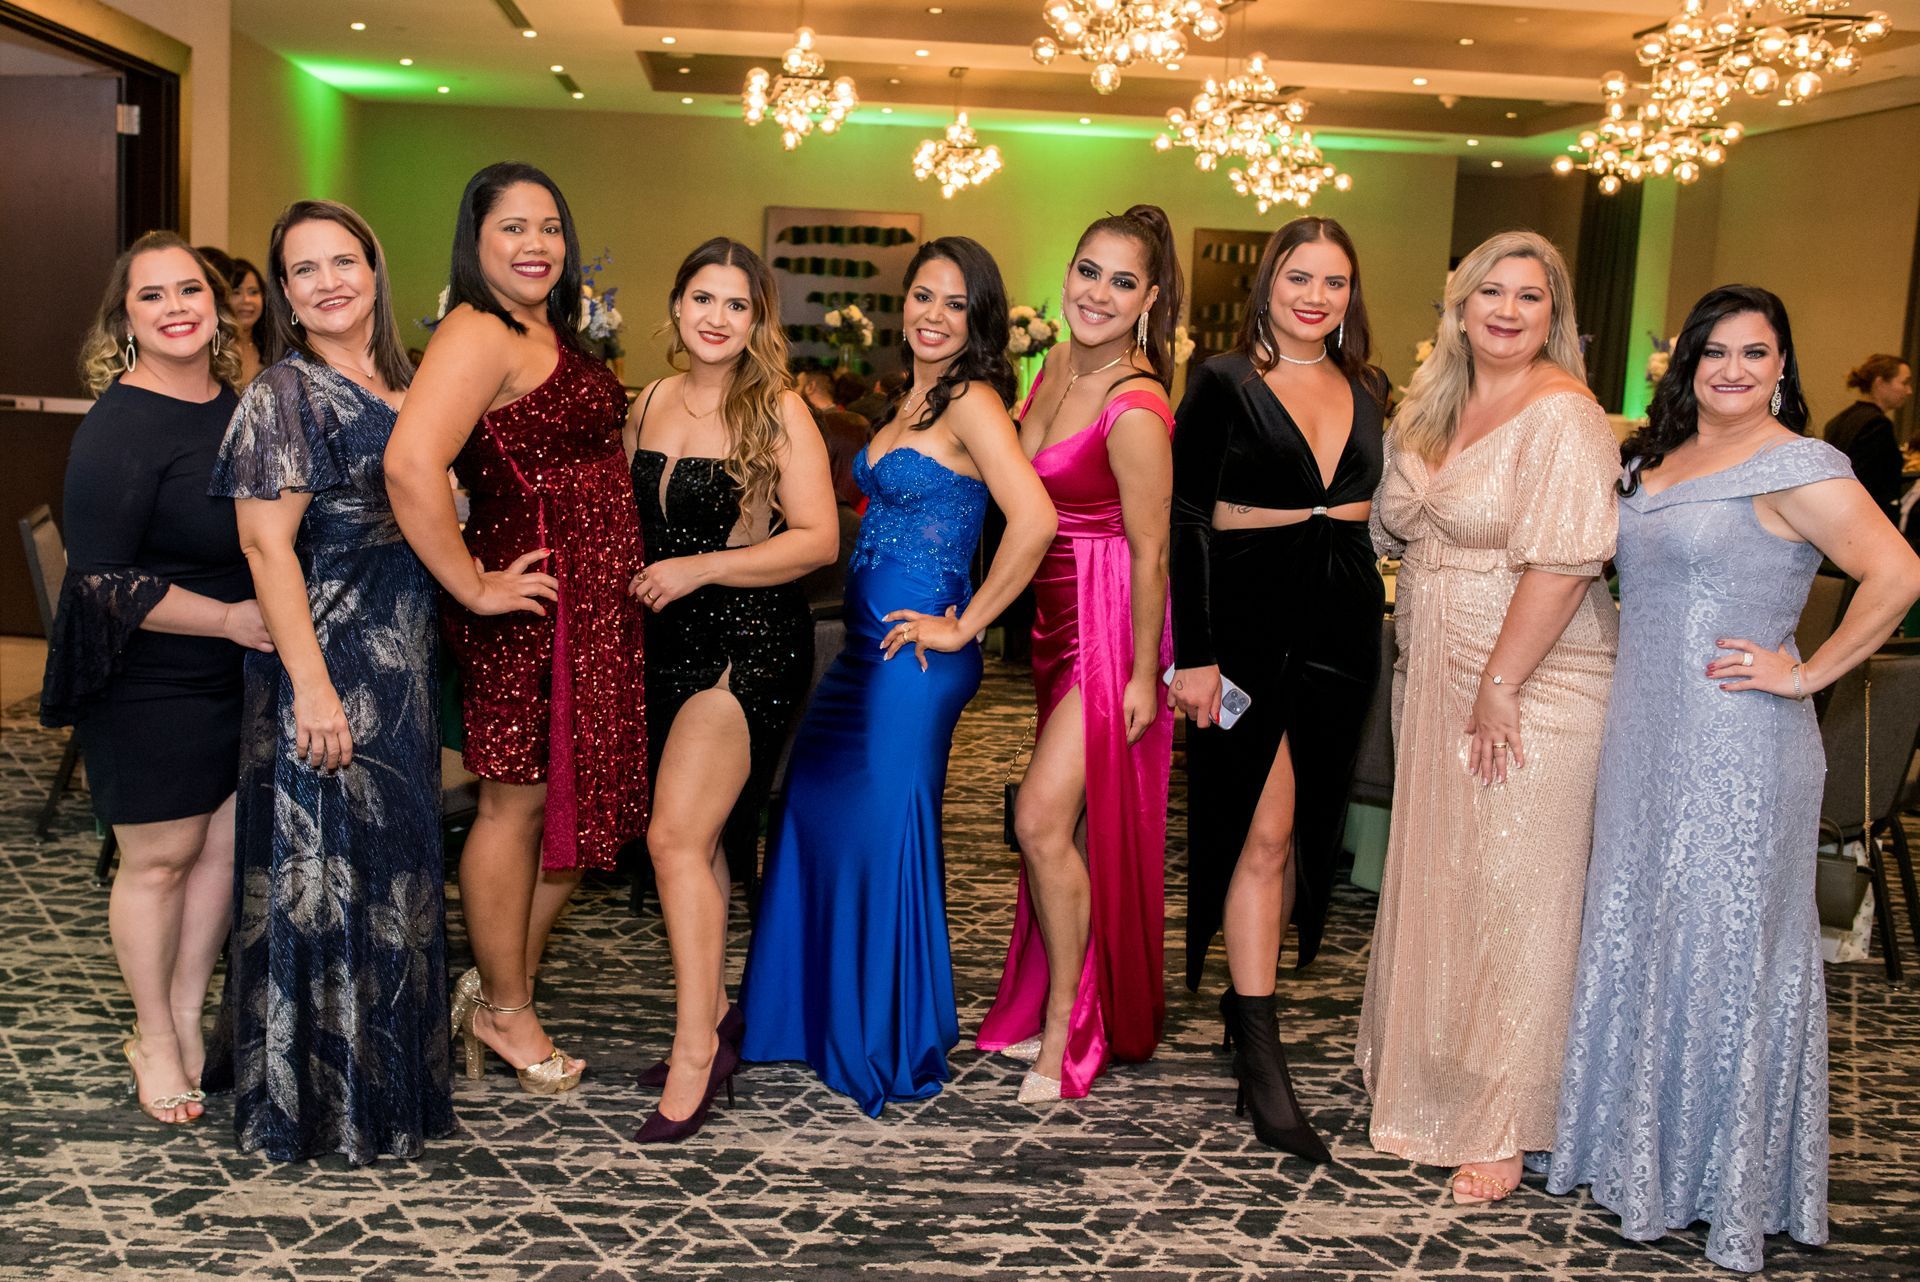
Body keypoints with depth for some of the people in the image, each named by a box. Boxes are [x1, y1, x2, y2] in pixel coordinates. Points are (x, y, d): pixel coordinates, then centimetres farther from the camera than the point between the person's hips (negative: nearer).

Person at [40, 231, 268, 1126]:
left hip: (238, 678, 7)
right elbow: (103, 580, -19)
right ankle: (154, 1039, 24)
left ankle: (188, 1019, 29)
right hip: (151, 685, -7)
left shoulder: (235, 406, 7)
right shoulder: (118, 429, -17)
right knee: (159, 857, 5)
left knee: (225, 845, 12)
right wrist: (228, 619, -21)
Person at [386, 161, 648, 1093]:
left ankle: (502, 987, 30)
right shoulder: (479, 333, -15)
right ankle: (504, 1012, 21)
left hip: (593, 605, 9)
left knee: (579, 805, 15)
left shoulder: (550, 334, 15)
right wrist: (474, 587, -22)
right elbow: (410, 464, -30)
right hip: (536, 600, -9)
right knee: (518, 802, 4)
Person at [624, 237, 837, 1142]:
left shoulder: (778, 413, -7)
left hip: (750, 643, -6)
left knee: (676, 835, -14)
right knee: (697, 839, 12)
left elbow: (819, 538, -12)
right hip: (666, 644, 6)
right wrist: (631, 580, 4)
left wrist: (700, 568, -17)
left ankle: (695, 1048, -4)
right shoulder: (647, 405, 10)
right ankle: (714, 1017, 27)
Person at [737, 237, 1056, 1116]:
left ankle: (894, 1048, 19)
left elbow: (1034, 520, -26)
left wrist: (962, 626, -18)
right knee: (818, 818, 15)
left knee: (884, 835, 1)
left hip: (914, 659, -9)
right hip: (867, 647, 9)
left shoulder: (971, 402, -13)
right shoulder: (909, 401, 15)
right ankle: (825, 1019, 33)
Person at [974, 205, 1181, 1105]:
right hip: (1057, 616, 8)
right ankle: (1055, 1004, 29)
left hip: (1113, 627, -8)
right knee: (1058, 823, 15)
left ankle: (1066, 1030, 7)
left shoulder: (1135, 409, -22)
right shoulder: (1058, 367, 4)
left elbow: (1149, 552, -18)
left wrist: (1143, 674, -14)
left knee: (1043, 820, -9)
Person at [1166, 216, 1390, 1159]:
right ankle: (1260, 1061, -3)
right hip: (1250, 625, -5)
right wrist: (1193, 654, -16)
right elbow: (1185, 520, -9)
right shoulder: (1223, 384, -4)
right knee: (1262, 829, -7)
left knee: (1304, 824, 11)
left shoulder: (1366, 392, 12)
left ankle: (1247, 994, 28)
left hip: (1342, 628, 6)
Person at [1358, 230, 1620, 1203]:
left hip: (1530, 690, -8)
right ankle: (1422, 1076, 32)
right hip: (1435, 679, 8)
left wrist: (1502, 683, -21)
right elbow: (1404, 531, 20)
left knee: (1511, 895, -1)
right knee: (1433, 880, 15)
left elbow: (1563, 561, -21)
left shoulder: (1561, 414, -14)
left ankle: (1499, 1128, 11)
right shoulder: (1438, 404, 12)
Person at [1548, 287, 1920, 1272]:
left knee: (1723, 942, 2)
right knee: (1634, 928, 14)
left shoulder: (1796, 468, -10)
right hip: (1643, 735, 8)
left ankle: (1726, 1177, 19)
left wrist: (1808, 673, -16)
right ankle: (1635, 1150, 31)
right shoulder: (1649, 458, 12)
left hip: (1736, 743, -7)